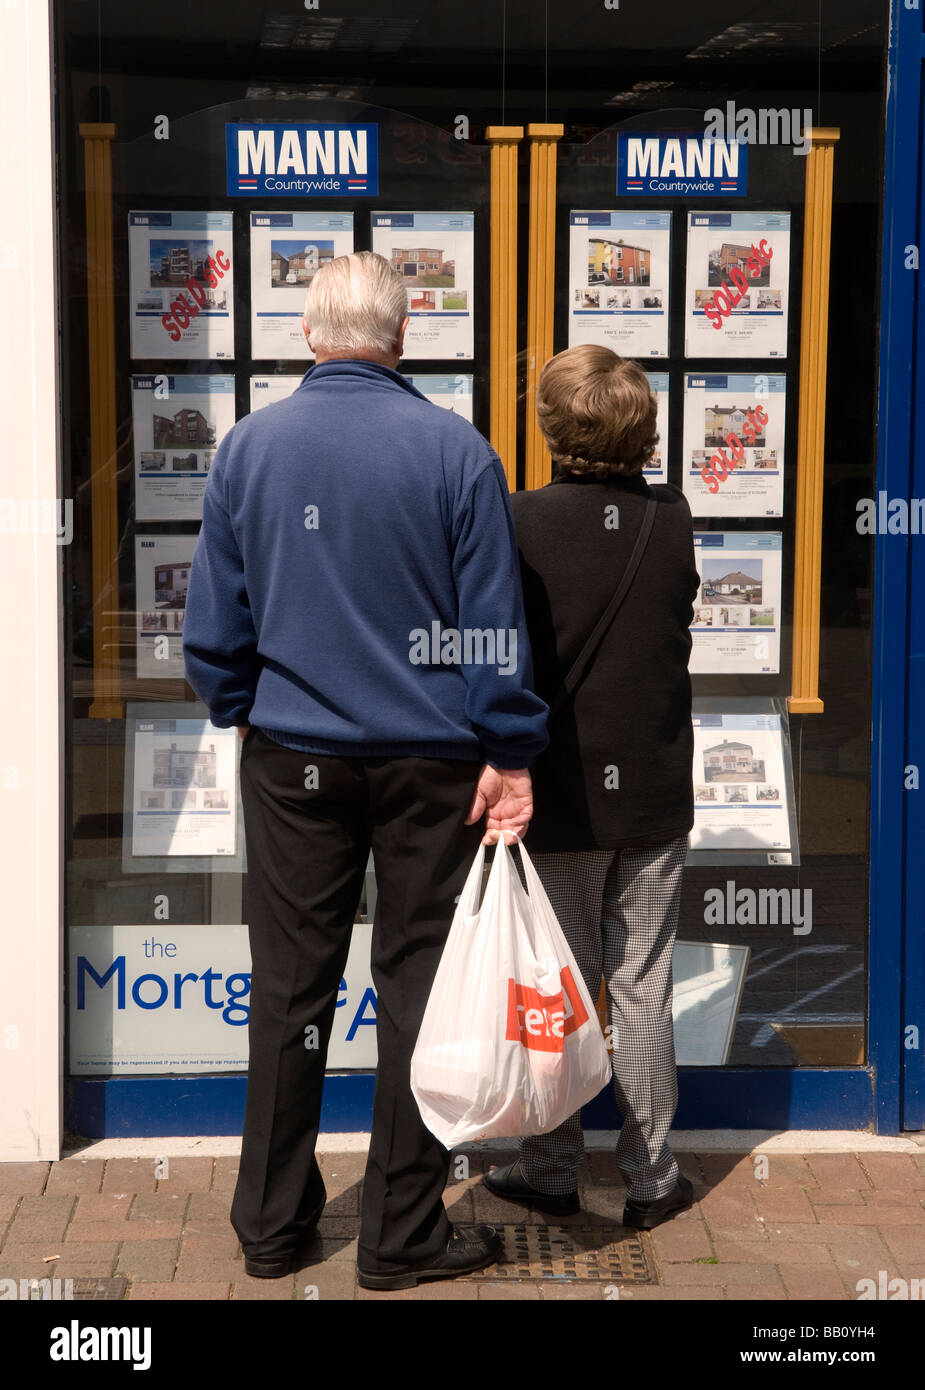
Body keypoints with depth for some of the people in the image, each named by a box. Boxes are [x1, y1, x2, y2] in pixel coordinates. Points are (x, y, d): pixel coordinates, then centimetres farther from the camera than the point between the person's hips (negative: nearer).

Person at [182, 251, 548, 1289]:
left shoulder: (248, 445, -1)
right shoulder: (455, 450, -8)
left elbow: (213, 620, 3)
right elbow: (493, 620, -8)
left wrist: (240, 711, 19)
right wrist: (509, 755, -2)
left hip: (293, 760, 2)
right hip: (431, 765, -2)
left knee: (290, 988, 11)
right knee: (419, 988, 7)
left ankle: (273, 1224, 23)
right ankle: (401, 1235, 15)